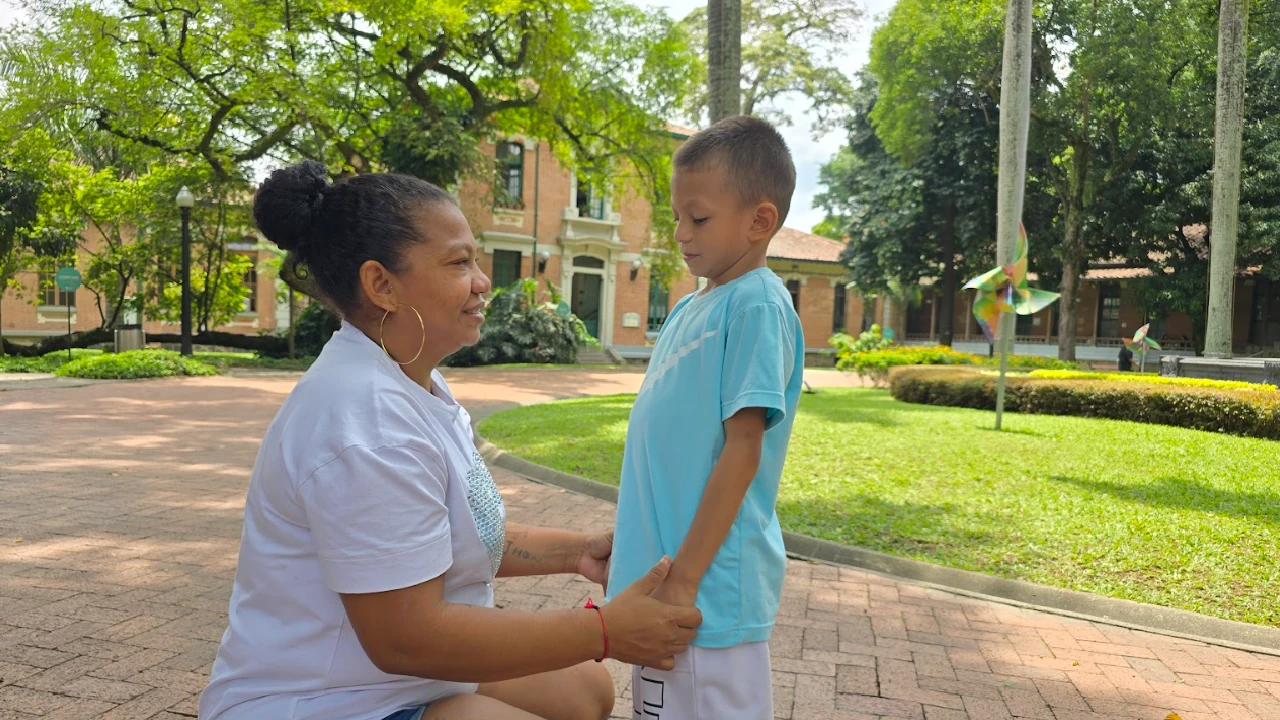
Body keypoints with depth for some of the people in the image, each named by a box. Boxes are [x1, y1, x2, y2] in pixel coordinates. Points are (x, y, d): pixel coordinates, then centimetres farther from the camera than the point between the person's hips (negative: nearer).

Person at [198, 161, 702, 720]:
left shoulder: (410, 382, 4)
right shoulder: (368, 421, -28)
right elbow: (407, 637, -28)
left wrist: (574, 552, 3)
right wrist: (605, 631, -23)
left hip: (400, 672, 9)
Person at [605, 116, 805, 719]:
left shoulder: (757, 306, -14)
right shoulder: (688, 308, 10)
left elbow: (742, 449, -19)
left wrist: (684, 579, -19)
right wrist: (635, 546, 16)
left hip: (708, 586, -8)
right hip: (663, 571, 8)